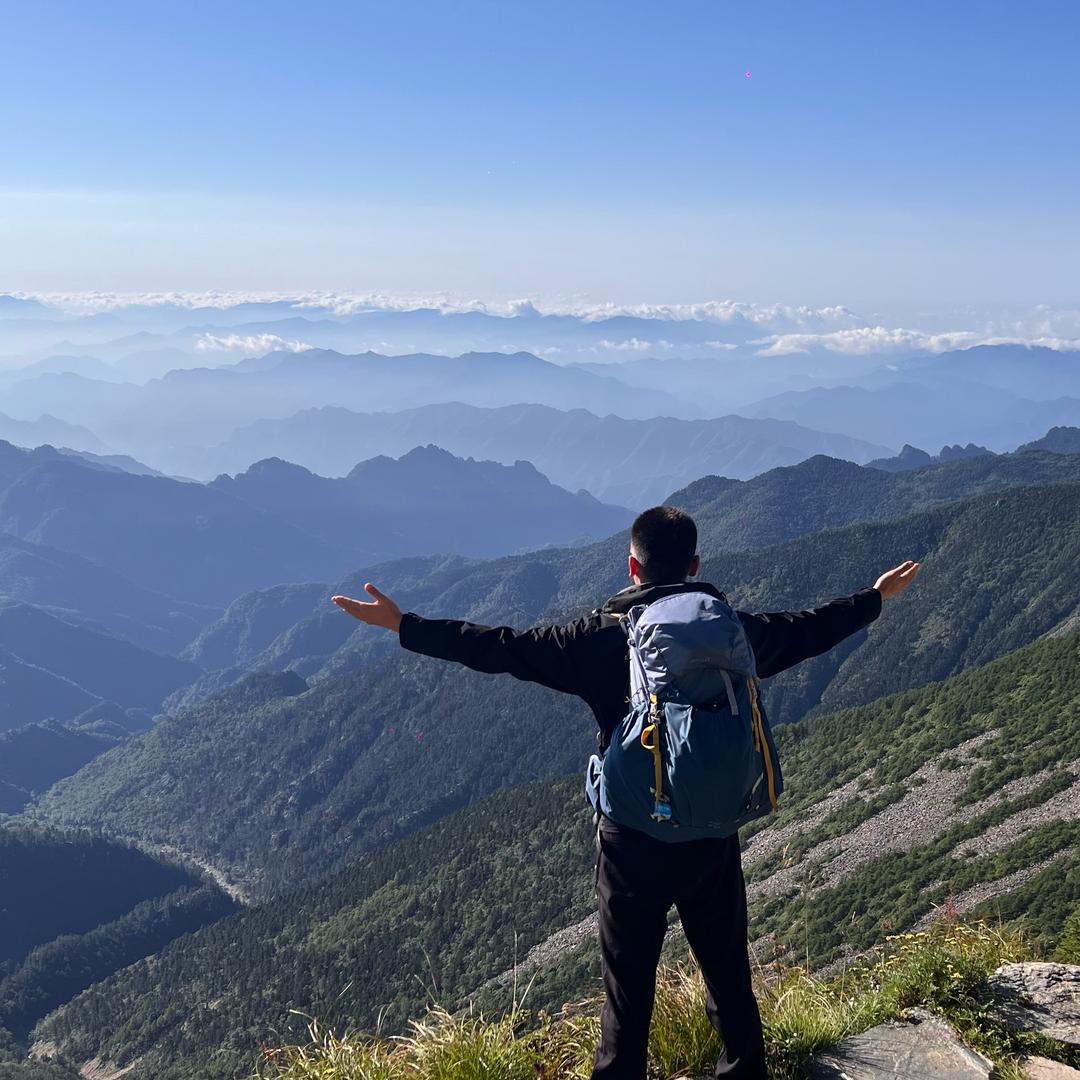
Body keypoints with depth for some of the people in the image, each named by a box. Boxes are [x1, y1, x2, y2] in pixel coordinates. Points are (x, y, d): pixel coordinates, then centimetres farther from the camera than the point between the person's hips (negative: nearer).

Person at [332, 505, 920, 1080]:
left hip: (632, 843, -3)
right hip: (713, 839, 3)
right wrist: (874, 598, 31)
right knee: (728, 971, 21)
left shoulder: (600, 637, -11)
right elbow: (807, 629, 12)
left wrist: (405, 626, -4)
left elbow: (502, 648, -11)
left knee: (628, 990, 9)